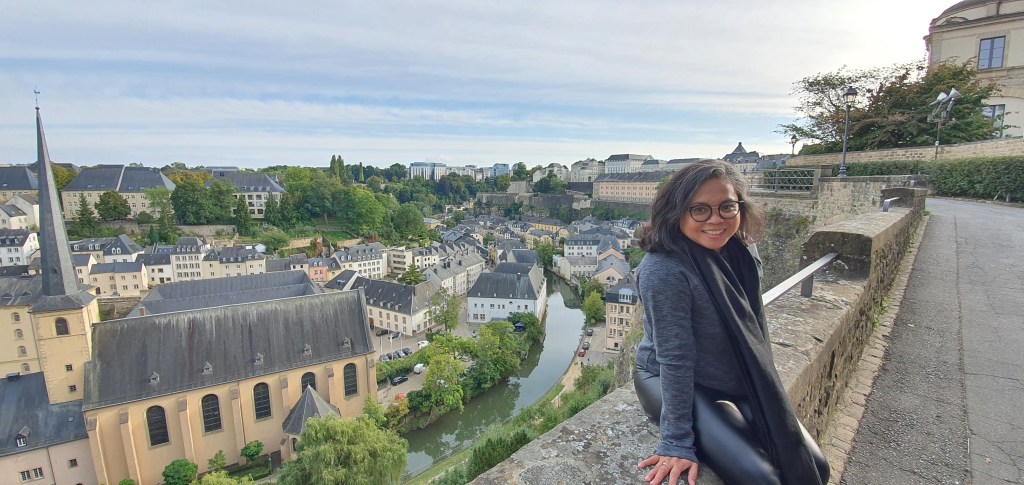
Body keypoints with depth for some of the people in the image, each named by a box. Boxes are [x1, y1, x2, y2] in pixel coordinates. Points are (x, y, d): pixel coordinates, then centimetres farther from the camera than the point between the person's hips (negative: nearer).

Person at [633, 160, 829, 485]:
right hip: (677, 385, -7)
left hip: (740, 383, 7)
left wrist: (766, 392, 14)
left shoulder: (743, 252, -5)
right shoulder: (664, 270, -29)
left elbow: (754, 330, 8)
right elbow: (674, 359, -27)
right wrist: (677, 442, -22)